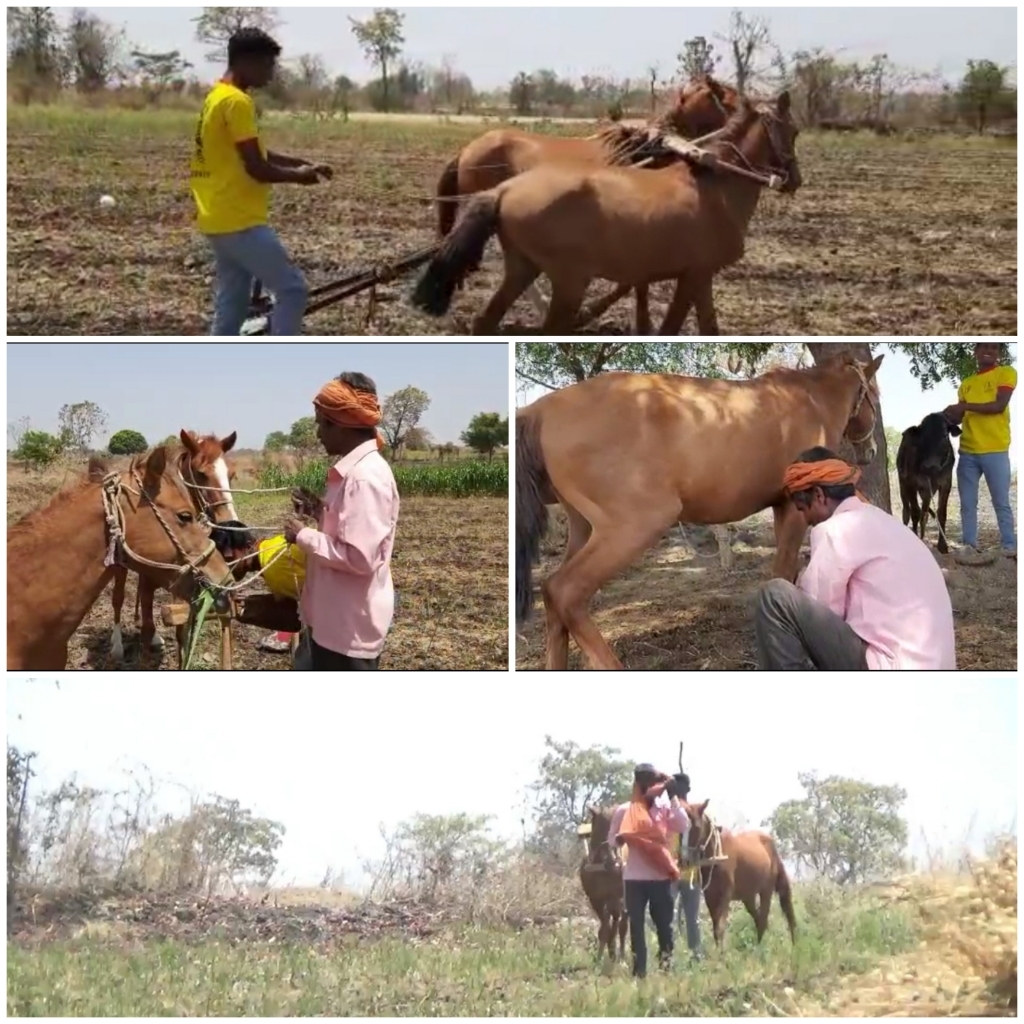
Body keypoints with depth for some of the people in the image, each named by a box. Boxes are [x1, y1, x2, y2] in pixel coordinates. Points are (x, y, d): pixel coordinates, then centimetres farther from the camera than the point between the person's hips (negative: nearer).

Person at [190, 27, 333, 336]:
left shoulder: (217, 97, 16)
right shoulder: (237, 101, -16)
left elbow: (255, 154, 22)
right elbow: (257, 168, -19)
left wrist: (302, 163, 11)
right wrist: (299, 176, -2)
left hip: (220, 221, 10)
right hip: (240, 223, -10)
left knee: (231, 306, 11)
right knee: (292, 289, -5)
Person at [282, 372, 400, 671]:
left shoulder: (366, 477, -21)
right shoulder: (354, 469, 11)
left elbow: (359, 557, -27)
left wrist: (304, 536, -17)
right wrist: (321, 511, 8)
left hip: (351, 626, -11)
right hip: (334, 619, 11)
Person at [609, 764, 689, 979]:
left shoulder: (664, 807, 3)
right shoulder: (624, 811, 1)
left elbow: (683, 827, -12)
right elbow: (612, 841, 5)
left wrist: (672, 797, -13)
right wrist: (621, 839, -18)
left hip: (661, 877, 1)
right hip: (634, 878, -1)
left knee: (664, 924, 6)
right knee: (636, 926, 1)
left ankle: (667, 967, 17)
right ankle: (639, 972, 4)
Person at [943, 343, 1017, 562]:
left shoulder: (1006, 373, 0)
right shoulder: (966, 384, 16)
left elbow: (999, 406, -12)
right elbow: (959, 416, 16)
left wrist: (965, 406, -16)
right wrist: (947, 417, -7)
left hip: (995, 451, -5)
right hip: (967, 451, 5)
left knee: (1001, 503, -2)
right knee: (967, 503, 5)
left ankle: (1010, 548, 1)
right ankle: (970, 546, 10)